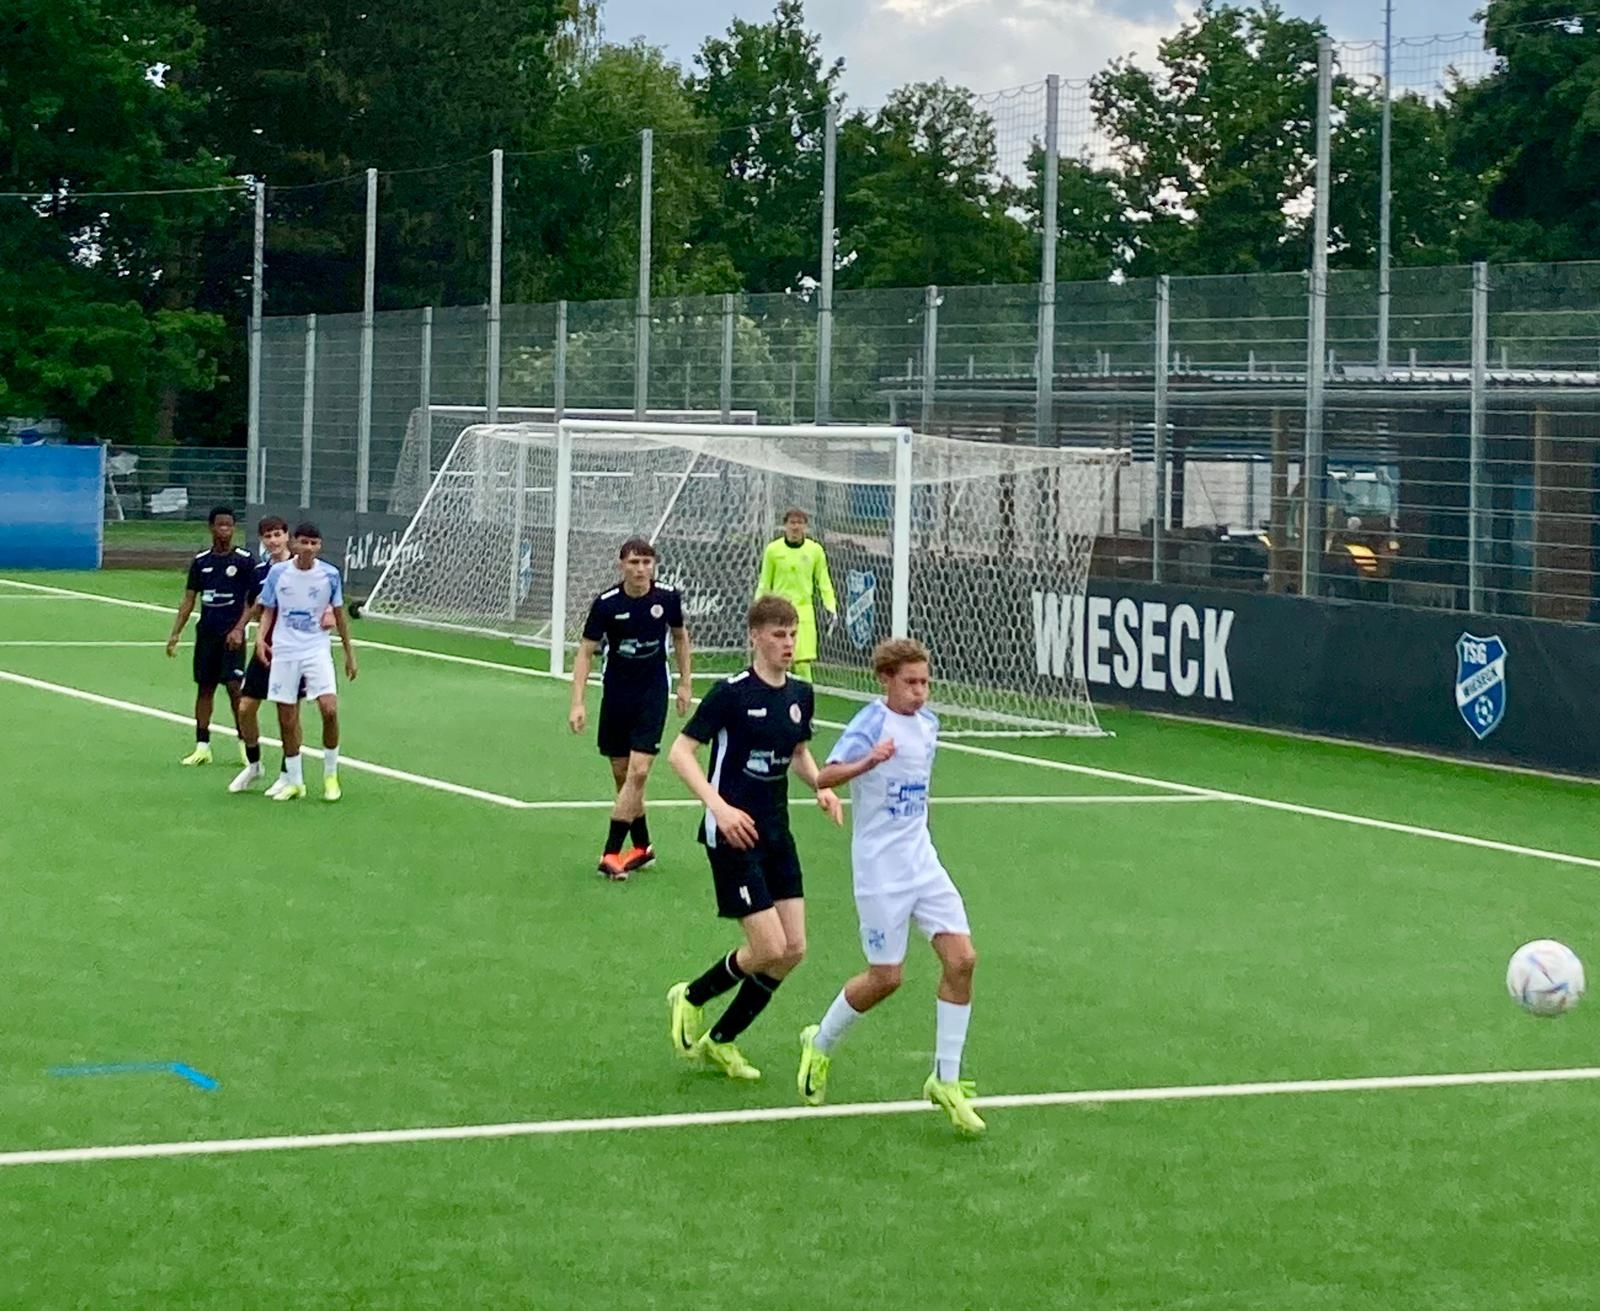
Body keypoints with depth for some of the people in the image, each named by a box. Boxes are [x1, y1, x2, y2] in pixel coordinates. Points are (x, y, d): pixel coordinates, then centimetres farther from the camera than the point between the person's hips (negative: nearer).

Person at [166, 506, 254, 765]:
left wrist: (238, 629, -14)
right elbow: (189, 600, 11)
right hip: (206, 634, 4)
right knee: (204, 688, 6)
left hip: (231, 635, -4)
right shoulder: (201, 562, 8)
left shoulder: (243, 560, -3)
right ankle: (202, 746, 10)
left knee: (234, 686, -11)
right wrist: (175, 634, 5)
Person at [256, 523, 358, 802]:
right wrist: (261, 637, -9)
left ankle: (330, 775, 2)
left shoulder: (329, 574, -3)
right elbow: (268, 611, 8)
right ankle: (294, 782, 17)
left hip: (317, 650, -1)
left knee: (329, 709, -17)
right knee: (287, 720, 3)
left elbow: (339, 614, 8)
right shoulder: (277, 573, -3)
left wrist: (349, 653, 10)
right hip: (284, 651, 1)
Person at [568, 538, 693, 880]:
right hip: (616, 697, 1)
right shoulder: (606, 604, -11)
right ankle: (642, 846, 25)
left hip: (653, 696, -1)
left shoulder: (667, 598, -7)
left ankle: (611, 852, -9)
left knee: (638, 773, -12)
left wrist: (685, 684, 13)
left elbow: (680, 636, 13)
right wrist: (577, 703, -16)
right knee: (622, 776, 8)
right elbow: (586, 652, -7)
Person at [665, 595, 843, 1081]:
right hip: (733, 835, -7)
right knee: (770, 949, -12)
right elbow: (679, 753, -14)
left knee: (793, 950, 2)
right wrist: (720, 807, -26)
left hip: (776, 833, 7)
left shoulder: (800, 694, 6)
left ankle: (720, 1040, 18)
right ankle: (691, 998, 15)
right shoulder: (732, 692, -14)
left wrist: (821, 786, 2)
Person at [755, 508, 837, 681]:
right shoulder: (773, 549, 1)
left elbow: (824, 582, 7)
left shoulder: (815, 550, 2)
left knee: (803, 664, -6)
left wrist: (831, 609, -1)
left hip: (804, 611, 0)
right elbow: (764, 584, 9)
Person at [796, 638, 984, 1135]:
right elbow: (824, 777, -26)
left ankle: (946, 1080, 4)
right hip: (880, 868, -7)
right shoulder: (872, 723, -15)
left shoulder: (927, 723, 7)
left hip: (922, 862, 7)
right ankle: (820, 1045, 26)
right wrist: (867, 762, -43)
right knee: (886, 978, -1)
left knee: (961, 959, -5)